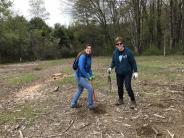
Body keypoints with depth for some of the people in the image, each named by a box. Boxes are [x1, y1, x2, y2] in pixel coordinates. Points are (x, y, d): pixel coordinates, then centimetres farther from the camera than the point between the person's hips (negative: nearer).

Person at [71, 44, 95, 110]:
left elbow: (89, 67, 16)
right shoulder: (83, 56, -21)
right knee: (90, 89, -8)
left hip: (82, 76, 10)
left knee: (80, 90, 24)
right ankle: (90, 105, 10)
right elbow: (81, 68, -26)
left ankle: (73, 103, 38)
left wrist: (91, 75, 6)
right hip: (80, 76, -10)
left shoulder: (89, 57, 7)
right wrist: (88, 77, -20)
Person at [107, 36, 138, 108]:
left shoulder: (128, 51, -15)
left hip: (127, 73, -4)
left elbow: (133, 62, -9)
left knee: (128, 87, -9)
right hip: (119, 73, 5)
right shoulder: (115, 53, -4)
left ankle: (133, 101, 10)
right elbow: (113, 62, 8)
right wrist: (110, 67, -11)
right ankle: (120, 99, 34)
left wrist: (135, 71, -10)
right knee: (119, 87, 14)